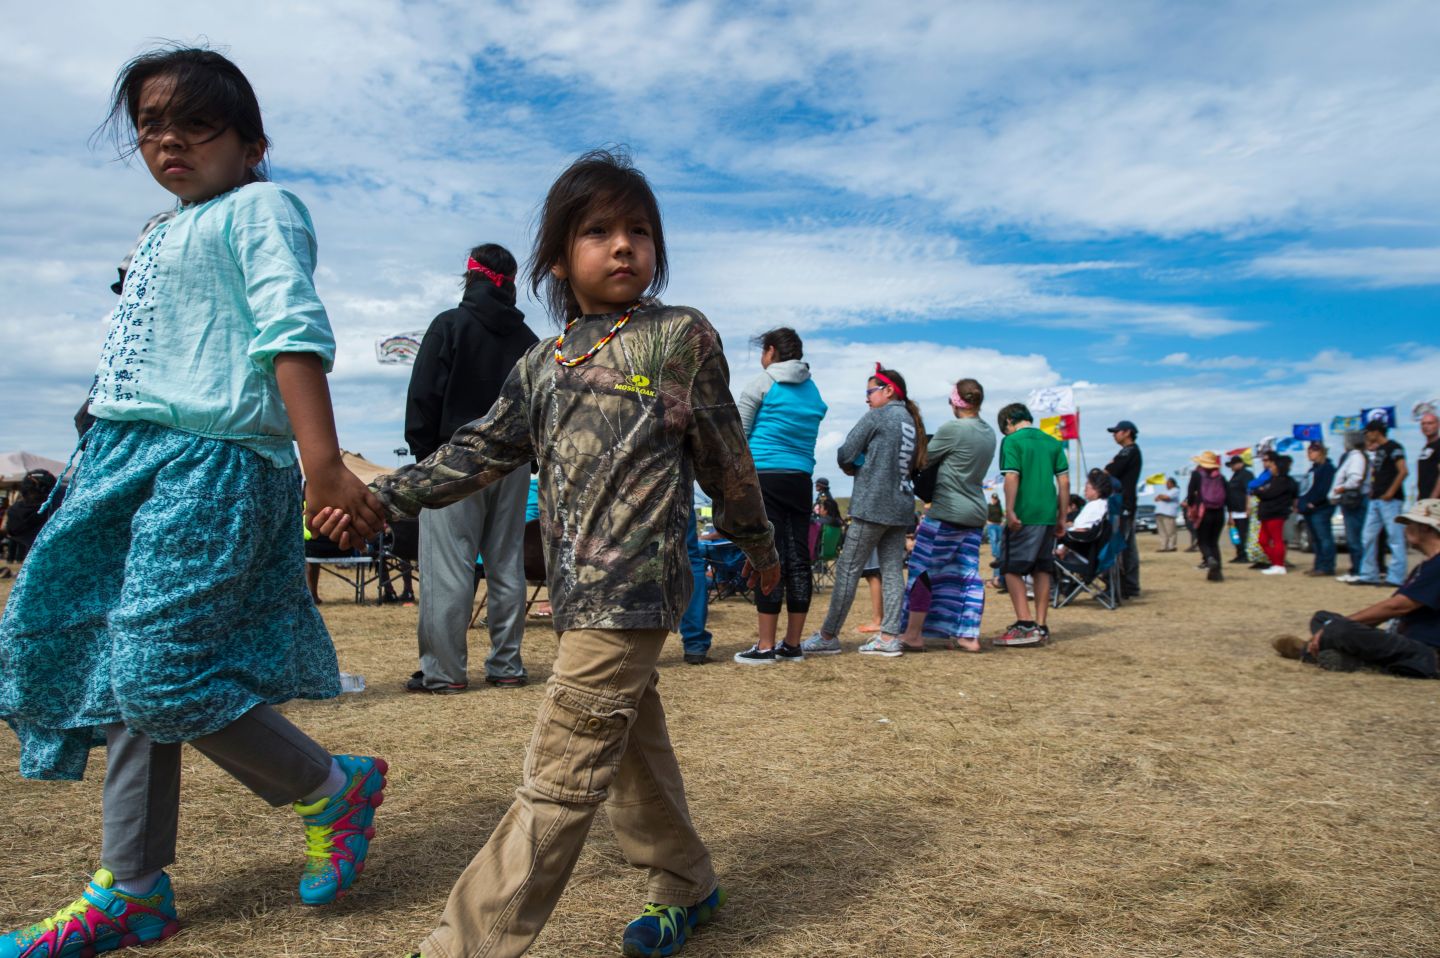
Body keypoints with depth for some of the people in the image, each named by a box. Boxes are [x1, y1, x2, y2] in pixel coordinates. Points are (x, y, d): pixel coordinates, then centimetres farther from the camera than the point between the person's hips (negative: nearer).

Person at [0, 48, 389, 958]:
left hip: (215, 464, -9)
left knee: (158, 672, -14)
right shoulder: (167, 233, 25)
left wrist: (323, 465, -28)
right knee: (117, 669, 8)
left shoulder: (258, 208, -1)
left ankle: (336, 787, 7)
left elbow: (295, 330, -16)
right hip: (133, 461, 9)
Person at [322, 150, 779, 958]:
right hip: (580, 590, 7)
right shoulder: (542, 364, 14)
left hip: (634, 587, -6)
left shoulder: (682, 336, -1)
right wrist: (380, 497, 7)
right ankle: (688, 886, 38)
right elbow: (480, 451, 15)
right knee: (631, 745, 18)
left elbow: (725, 457, 4)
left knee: (561, 777, -5)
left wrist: (759, 546, 13)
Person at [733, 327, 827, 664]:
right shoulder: (812, 389, 18)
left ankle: (766, 646, -6)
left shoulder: (764, 382, 0)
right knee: (798, 558, 5)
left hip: (765, 475, -6)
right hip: (801, 478, 6)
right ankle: (793, 644, 11)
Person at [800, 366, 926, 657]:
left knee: (848, 569, -3)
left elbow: (845, 455, -8)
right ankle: (889, 637, 5)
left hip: (872, 505, -7)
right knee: (893, 571, 6)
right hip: (901, 508, 7)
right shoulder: (913, 422, 14)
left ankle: (828, 637, 1)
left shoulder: (876, 417, -6)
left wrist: (854, 468, 14)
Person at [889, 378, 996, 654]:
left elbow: (925, 458, -3)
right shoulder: (989, 433, 10)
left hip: (946, 513, -7)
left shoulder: (952, 429, -13)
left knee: (923, 570, -1)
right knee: (969, 574, 9)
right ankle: (969, 636, 10)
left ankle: (913, 635, 1)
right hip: (976, 514, 8)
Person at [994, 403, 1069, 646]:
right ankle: (1041, 628, 14)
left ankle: (1025, 625, -9)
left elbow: (1012, 477, -15)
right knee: (1042, 570, 11)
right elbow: (1064, 482, 10)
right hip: (1048, 515, 6)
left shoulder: (1012, 441, -4)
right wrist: (1062, 518, 15)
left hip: (1024, 515, -6)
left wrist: (1010, 511, -16)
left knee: (1012, 569, 0)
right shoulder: (1053, 442, 13)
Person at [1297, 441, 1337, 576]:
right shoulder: (1313, 468, 24)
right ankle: (1319, 566, 15)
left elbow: (1325, 489, -18)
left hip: (1320, 509, -10)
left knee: (1324, 537, -10)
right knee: (1316, 539, 11)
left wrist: (1314, 502, -21)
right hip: (1309, 510, 10)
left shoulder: (1327, 467, -7)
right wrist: (1300, 502, 16)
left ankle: (1327, 567, -11)